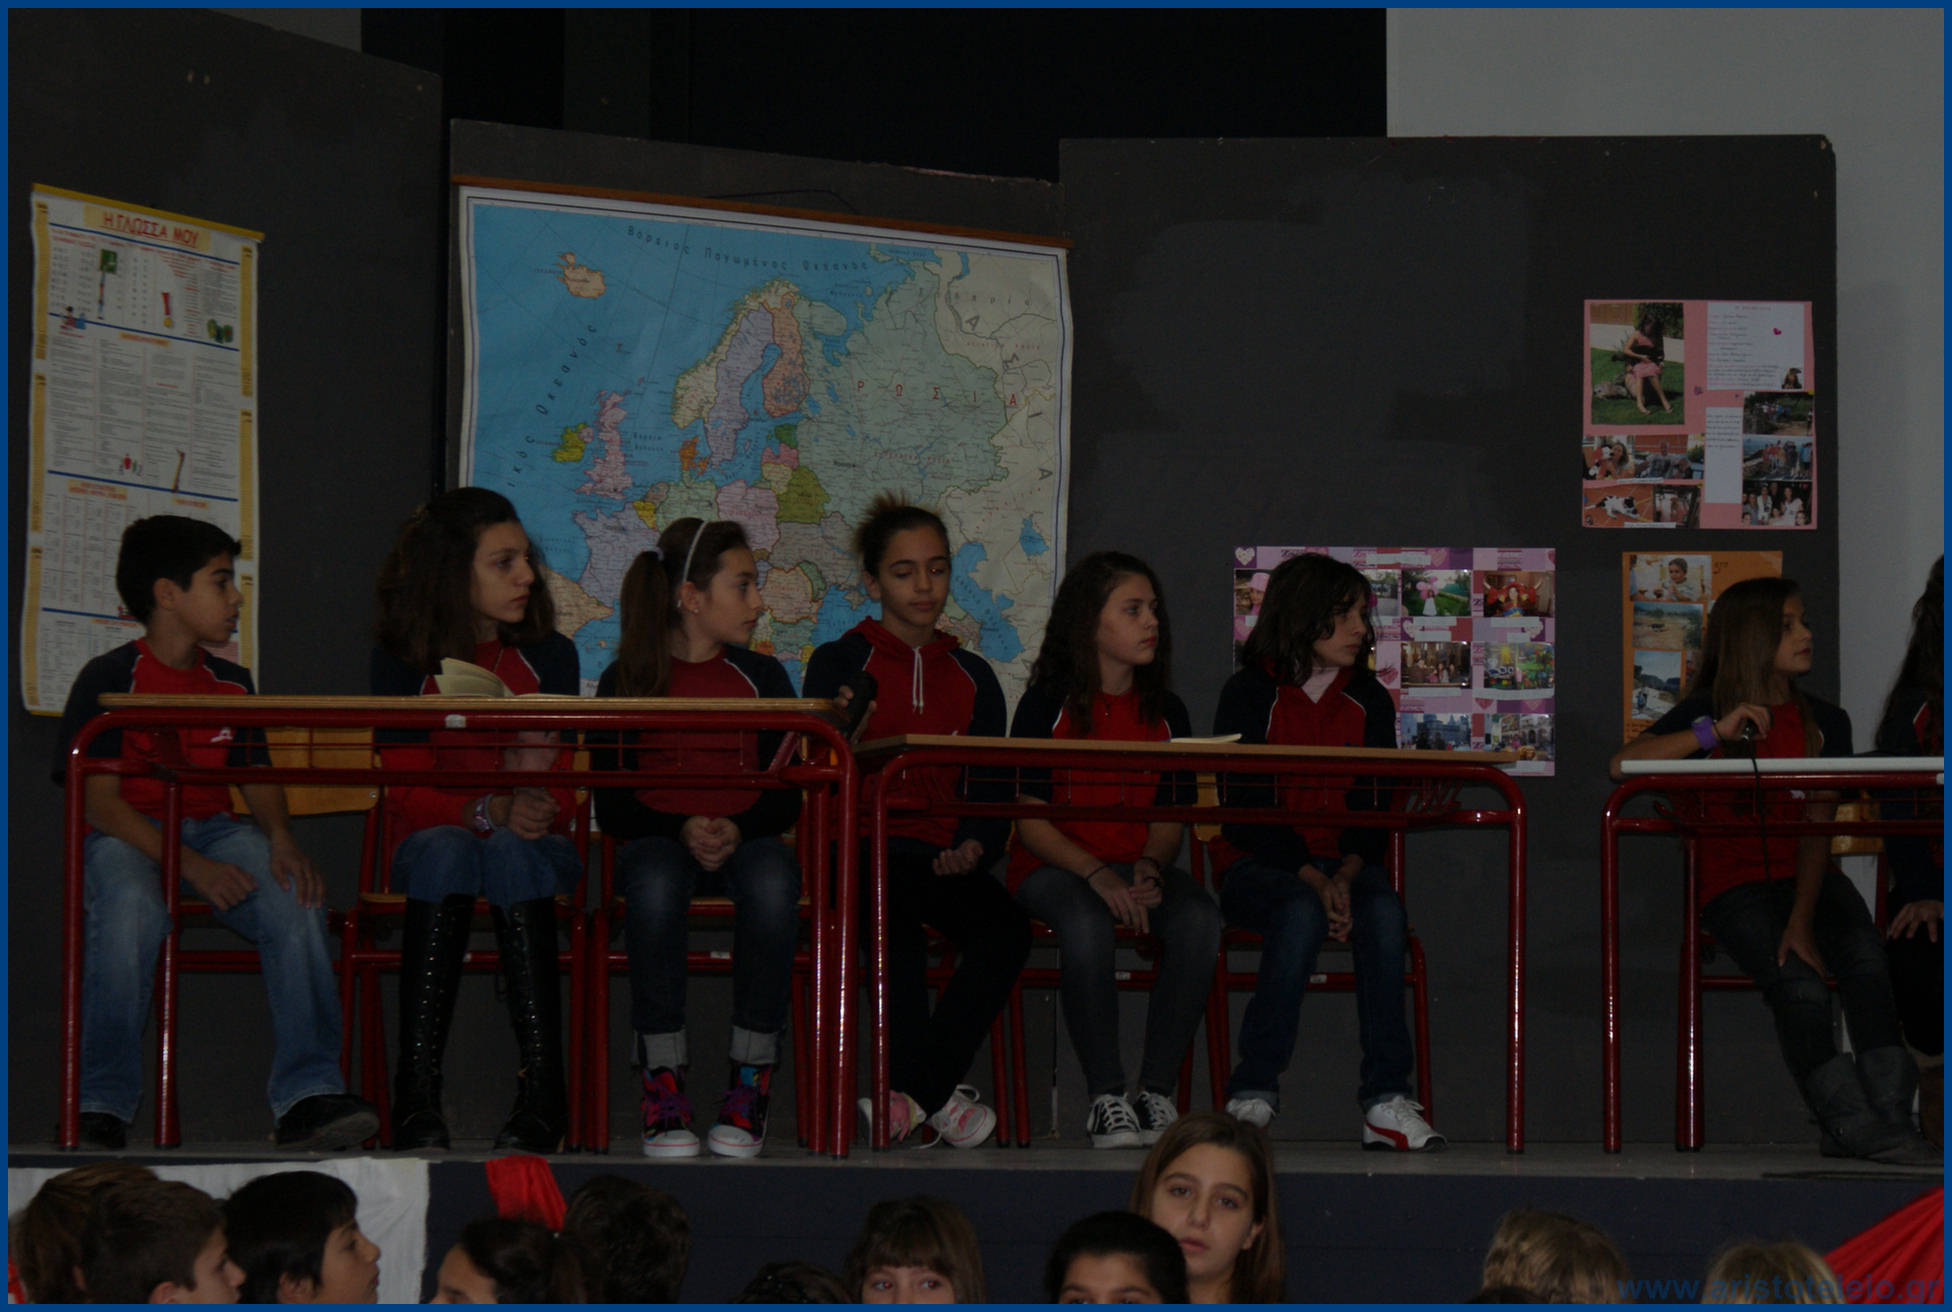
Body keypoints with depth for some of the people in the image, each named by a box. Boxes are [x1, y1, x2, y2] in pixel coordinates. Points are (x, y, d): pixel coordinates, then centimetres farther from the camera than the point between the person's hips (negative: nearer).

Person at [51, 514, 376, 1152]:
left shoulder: (231, 684, 15)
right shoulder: (110, 679, -4)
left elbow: (260, 781, 13)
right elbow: (99, 801, -11)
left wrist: (281, 838, -12)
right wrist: (189, 865, -23)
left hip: (212, 830, 5)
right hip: (125, 836, -5)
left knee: (296, 898, -25)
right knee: (131, 907, -39)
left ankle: (307, 1095, -27)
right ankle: (103, 1107, -28)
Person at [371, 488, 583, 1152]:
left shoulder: (549, 655, 5)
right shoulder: (401, 661, 1)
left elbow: (564, 793, -2)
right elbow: (407, 793, -6)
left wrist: (536, 804, -26)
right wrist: (487, 811, -24)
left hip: (534, 850, 1)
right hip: (434, 843, -1)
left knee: (510, 849, -34)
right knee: (447, 848, -35)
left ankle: (542, 1093, -41)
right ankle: (416, 1093, -42)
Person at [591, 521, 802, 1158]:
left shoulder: (762, 677, 13)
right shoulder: (627, 681, 7)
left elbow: (786, 797, 7)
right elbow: (611, 806, 1)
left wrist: (737, 829, -14)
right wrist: (682, 830, -17)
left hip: (746, 839, 1)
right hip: (659, 839, -1)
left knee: (771, 879, -36)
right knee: (654, 881, -39)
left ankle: (750, 1085, -33)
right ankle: (663, 1084, -36)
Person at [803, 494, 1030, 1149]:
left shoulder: (972, 676, 21)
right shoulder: (840, 663, 11)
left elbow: (993, 788, 16)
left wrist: (975, 844, -5)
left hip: (944, 855, 3)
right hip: (864, 845, -3)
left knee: (1006, 928, -29)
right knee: (898, 914, -38)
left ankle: (914, 1095, -28)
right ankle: (936, 1095, -33)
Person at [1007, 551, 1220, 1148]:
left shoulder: (1165, 712, 12)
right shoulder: (1047, 705, -1)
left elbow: (1172, 817, 11)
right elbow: (1027, 819, -7)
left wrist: (1150, 869, -11)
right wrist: (1097, 875, -21)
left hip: (1139, 865, 4)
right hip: (1054, 868, -4)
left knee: (1198, 918, -30)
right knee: (1088, 923, -39)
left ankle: (1157, 1092, -24)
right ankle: (1105, 1097, -30)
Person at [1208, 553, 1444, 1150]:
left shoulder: (1369, 702, 11)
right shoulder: (1249, 695, -1)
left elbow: (1373, 810, 6)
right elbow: (1245, 811, -8)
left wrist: (1345, 876, -15)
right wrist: (1312, 880, -20)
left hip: (1345, 861, 3)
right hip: (1259, 864, -3)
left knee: (1383, 911, -31)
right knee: (1301, 914, -37)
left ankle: (1386, 1100, -33)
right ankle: (1253, 1092, -29)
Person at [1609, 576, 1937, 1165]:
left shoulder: (1824, 721, 11)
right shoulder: (1705, 712, 5)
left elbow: (1817, 832, -1)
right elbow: (1622, 764, -12)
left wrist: (1803, 920, -16)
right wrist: (1716, 733, -22)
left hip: (1809, 877, 2)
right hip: (1736, 884, -2)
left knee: (1865, 959, -29)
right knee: (1802, 987, -29)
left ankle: (1888, 1116, -31)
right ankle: (1853, 1122, -23)